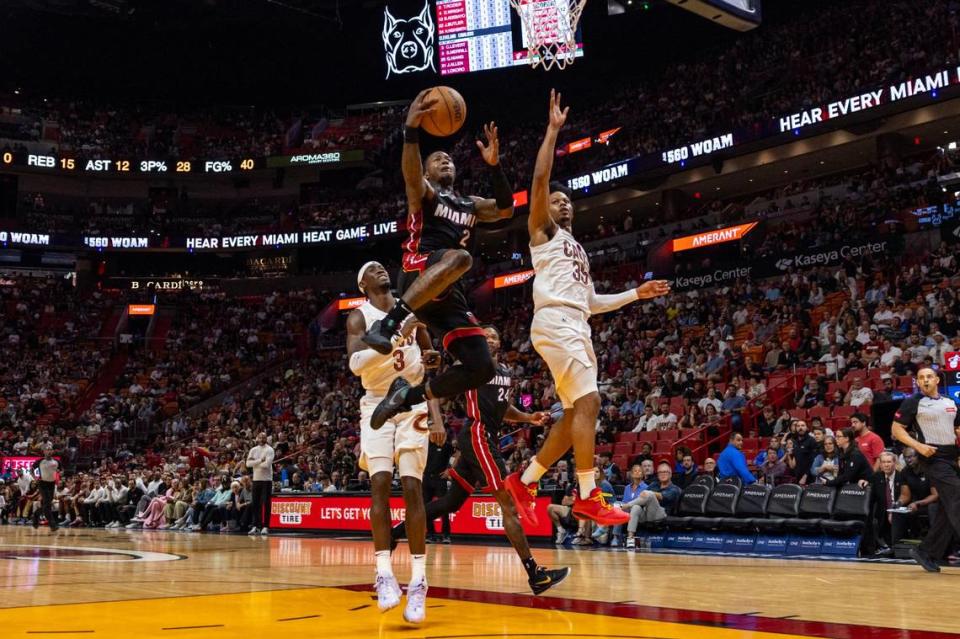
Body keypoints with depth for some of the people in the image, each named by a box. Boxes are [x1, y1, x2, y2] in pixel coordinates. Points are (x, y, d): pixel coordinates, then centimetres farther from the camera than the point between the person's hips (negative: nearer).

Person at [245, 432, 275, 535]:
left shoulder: (269, 450, -8)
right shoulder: (253, 450, 8)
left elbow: (267, 464, -21)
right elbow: (248, 464, -3)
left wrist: (255, 463, -7)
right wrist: (259, 460, -15)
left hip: (266, 480, -5)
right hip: (256, 479, 5)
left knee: (266, 504, -4)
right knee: (255, 503, 7)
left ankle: (265, 526, -1)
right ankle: (256, 526, 13)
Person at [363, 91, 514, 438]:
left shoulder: (471, 204, 31)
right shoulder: (422, 192, 14)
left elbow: (506, 209, 12)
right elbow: (411, 172, -11)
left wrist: (494, 165, -2)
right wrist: (411, 130, -29)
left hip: (450, 295, 6)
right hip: (418, 274, -6)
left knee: (481, 367, -6)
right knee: (459, 256, -40)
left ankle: (409, 394, 11)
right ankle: (388, 322, -40)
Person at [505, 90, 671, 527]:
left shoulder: (578, 250, 31)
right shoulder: (543, 231, 9)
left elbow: (592, 303, 30)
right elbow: (540, 178, -6)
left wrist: (637, 294, 26)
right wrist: (553, 129, -4)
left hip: (577, 326, 9)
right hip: (555, 322, -9)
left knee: (576, 413, 6)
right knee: (588, 401, -18)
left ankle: (524, 481, 14)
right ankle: (587, 497, -18)